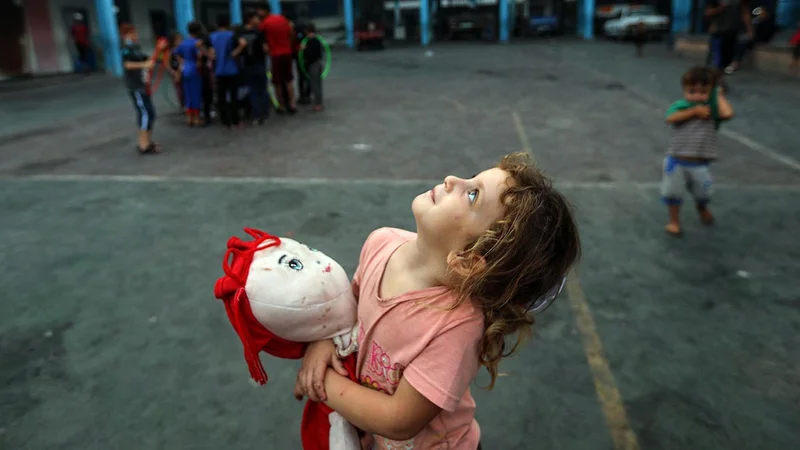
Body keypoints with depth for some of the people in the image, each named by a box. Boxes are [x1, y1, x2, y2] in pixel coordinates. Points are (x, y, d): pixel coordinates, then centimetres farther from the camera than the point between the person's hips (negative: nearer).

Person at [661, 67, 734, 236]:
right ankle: (674, 221, 29)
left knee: (703, 194, 18)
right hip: (676, 161, -1)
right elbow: (671, 118, -24)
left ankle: (702, 208, 53)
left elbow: (727, 113, -22)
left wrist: (719, 95, -8)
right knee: (672, 192, 6)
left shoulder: (712, 108, -2)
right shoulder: (680, 106, -3)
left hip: (700, 164, 1)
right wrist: (694, 111, -23)